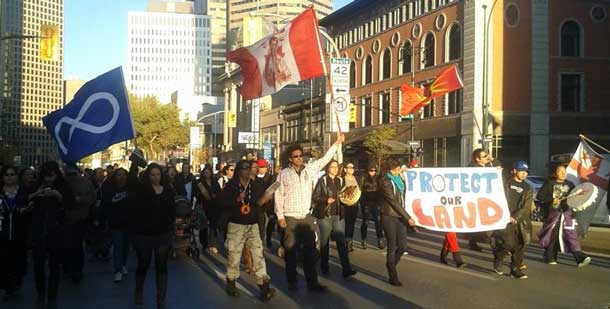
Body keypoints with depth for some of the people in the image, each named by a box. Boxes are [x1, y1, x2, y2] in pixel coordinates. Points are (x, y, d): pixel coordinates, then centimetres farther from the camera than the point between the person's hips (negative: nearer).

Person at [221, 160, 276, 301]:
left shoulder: (256, 186, 7)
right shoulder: (231, 185, -2)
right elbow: (223, 203, -9)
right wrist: (237, 199, -21)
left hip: (253, 225, 2)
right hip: (236, 225, -2)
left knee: (258, 254, -5)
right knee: (234, 254, 3)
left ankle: (264, 287, -6)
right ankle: (231, 283, 22)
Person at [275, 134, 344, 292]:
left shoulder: (309, 169, 6)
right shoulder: (283, 174, -3)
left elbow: (325, 159, 7)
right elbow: (279, 195, -4)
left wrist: (337, 143, 1)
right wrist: (280, 216, -10)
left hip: (307, 217, 3)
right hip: (290, 218, -3)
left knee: (310, 250, 5)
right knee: (290, 250, 5)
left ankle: (312, 281, 12)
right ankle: (292, 281, 17)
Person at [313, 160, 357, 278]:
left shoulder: (340, 180, 10)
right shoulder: (322, 180, -4)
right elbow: (315, 197, -6)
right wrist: (326, 200, -21)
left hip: (338, 215, 3)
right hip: (325, 215, -3)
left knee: (342, 241, -5)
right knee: (325, 242, 8)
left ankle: (346, 269, -9)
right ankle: (324, 267, 22)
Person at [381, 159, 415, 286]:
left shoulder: (399, 179, 11)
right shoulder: (385, 181, -11)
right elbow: (394, 202, -15)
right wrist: (408, 218, -15)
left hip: (400, 217, 6)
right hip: (390, 218, -6)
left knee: (402, 246, 5)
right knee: (392, 247, 0)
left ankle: (391, 267, 28)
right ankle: (393, 277, 12)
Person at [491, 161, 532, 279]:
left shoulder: (528, 189, 13)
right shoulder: (506, 184, 6)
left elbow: (526, 207, 2)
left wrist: (515, 217, -11)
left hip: (520, 221, 4)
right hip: (506, 220, -4)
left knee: (519, 246, 3)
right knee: (509, 243, -16)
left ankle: (515, 269, 15)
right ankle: (498, 260, 9)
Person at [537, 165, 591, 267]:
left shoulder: (570, 184, 12)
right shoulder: (549, 183, 1)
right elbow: (539, 196, -3)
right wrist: (552, 200, -15)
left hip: (567, 213, 2)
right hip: (553, 213, -2)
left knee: (571, 235, -8)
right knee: (552, 236, 5)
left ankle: (580, 258, -15)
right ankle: (550, 258, 19)